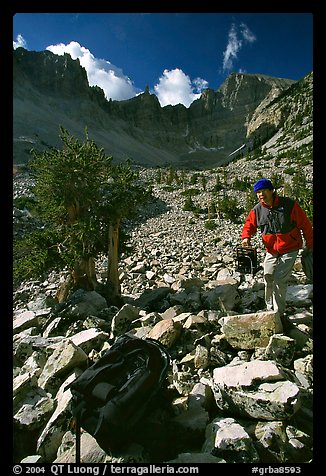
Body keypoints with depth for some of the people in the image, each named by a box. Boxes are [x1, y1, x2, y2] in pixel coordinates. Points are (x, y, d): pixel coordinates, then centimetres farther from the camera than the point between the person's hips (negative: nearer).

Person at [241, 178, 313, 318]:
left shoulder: (289, 204, -14)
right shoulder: (257, 210, -4)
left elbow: (305, 224, -6)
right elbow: (249, 224, 8)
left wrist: (310, 245, -1)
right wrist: (246, 237, -14)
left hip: (289, 250, -4)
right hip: (271, 251, 5)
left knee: (280, 280, -10)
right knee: (268, 280, 9)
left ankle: (279, 313, 6)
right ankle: (270, 309, 31)